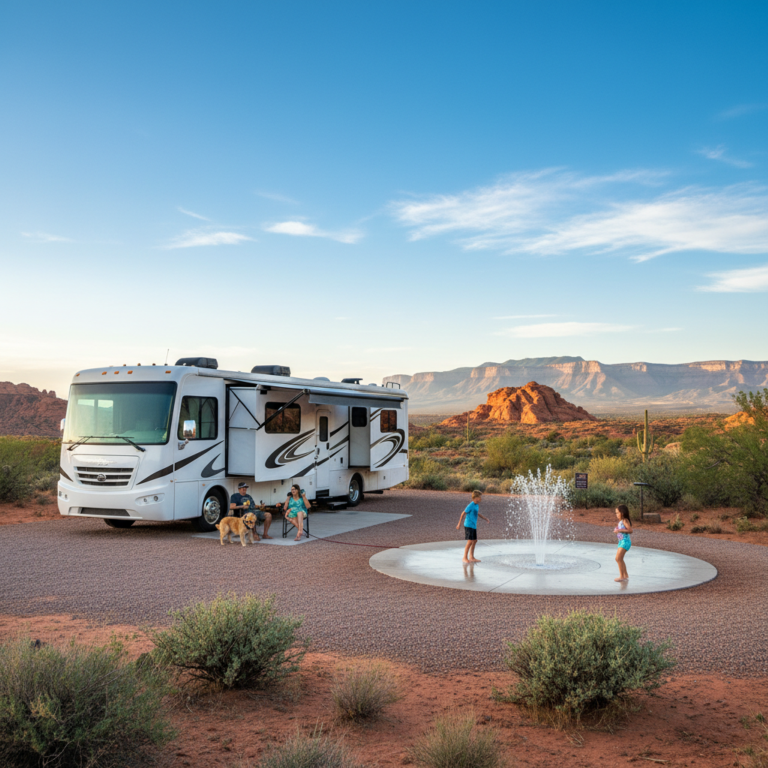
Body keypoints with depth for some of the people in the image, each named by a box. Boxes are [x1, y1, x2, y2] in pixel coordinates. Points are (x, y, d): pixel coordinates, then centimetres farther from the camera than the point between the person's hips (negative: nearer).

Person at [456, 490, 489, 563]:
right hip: (469, 526, -9)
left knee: (474, 541, 13)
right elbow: (463, 513, -15)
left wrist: (485, 518, 24)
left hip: (473, 526, 9)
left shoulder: (476, 505, 8)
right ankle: (465, 558, -3)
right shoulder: (471, 505, -17)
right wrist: (459, 524, -14)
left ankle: (471, 557, 24)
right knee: (470, 541, -11)